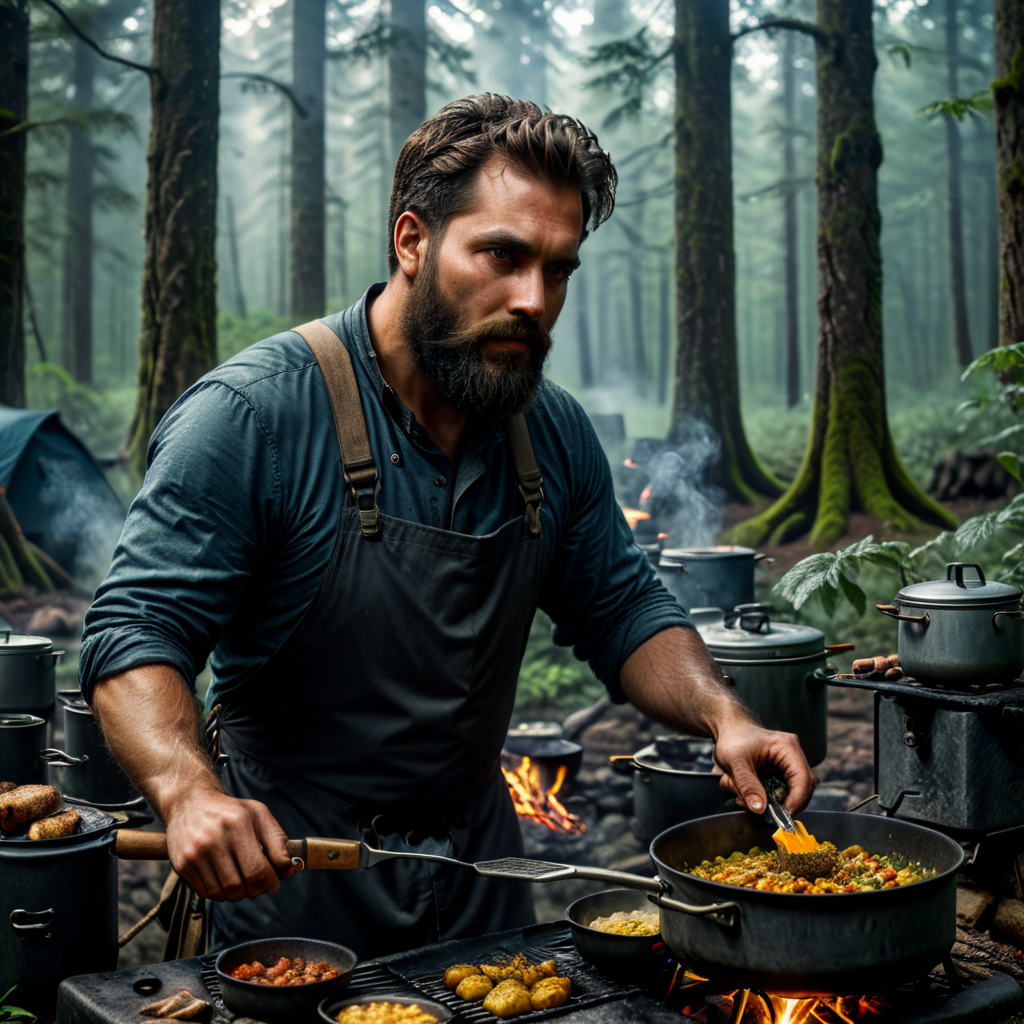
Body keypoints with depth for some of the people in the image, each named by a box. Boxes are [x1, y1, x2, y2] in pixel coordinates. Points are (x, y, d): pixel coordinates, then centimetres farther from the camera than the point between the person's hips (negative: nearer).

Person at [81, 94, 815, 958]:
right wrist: (189, 791, -39)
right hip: (290, 877, -5)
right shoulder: (252, 414, -20)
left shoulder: (556, 434, -2)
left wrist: (721, 714, -12)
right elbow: (136, 634, -21)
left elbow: (623, 611, 6)